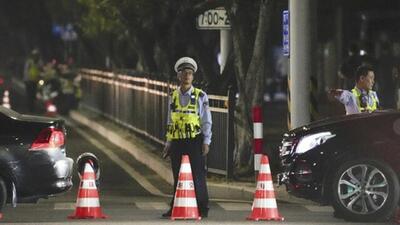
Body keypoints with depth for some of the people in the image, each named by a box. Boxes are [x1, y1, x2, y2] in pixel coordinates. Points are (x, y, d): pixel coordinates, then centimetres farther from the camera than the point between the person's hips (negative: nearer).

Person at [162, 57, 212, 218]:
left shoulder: (200, 96, 1)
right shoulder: (173, 97, 11)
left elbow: (206, 121, -1)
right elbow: (170, 122, 16)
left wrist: (206, 142, -8)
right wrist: (168, 143, 11)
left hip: (194, 141, -3)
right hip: (177, 142, 3)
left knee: (198, 176, -3)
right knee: (178, 177, 5)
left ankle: (202, 209, 3)